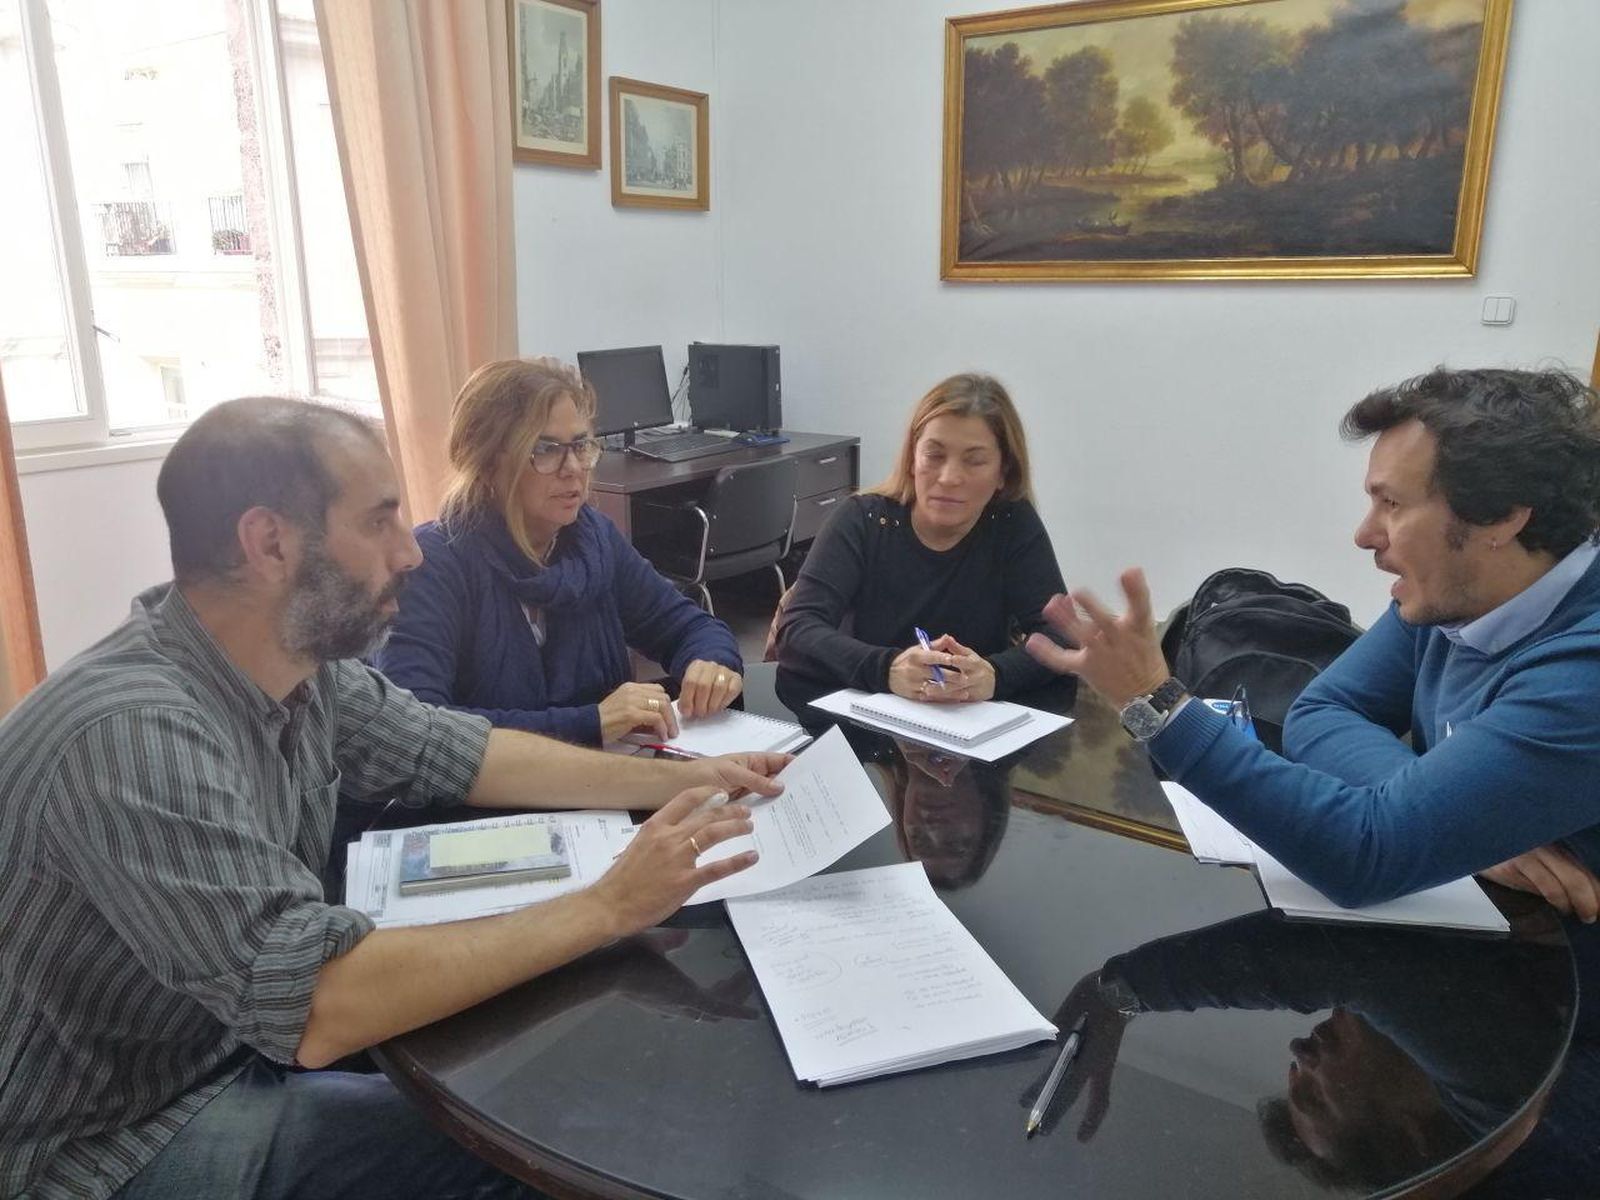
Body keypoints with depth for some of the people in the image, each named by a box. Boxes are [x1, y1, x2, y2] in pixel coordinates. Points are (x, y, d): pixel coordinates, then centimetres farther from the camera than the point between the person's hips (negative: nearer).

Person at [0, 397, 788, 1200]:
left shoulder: (293, 659, -7)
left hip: (240, 1049, 7)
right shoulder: (137, 734, -32)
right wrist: (607, 907, -30)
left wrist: (679, 779, -2)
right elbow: (319, 1006, -36)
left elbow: (451, 753, 4)